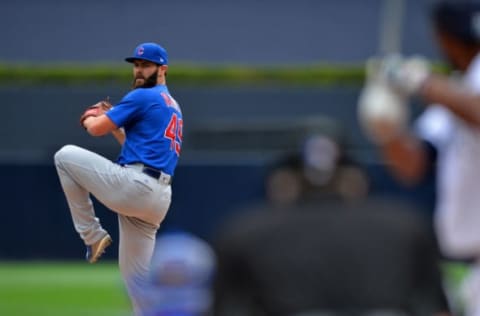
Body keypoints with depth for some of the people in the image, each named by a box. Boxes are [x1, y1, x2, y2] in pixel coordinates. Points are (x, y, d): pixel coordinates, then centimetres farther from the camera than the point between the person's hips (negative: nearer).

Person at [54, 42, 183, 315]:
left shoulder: (142, 96, -3)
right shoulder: (173, 107, 25)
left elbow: (97, 129, -4)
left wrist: (89, 120, 18)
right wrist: (113, 122, 28)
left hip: (133, 186, -9)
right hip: (158, 198, 9)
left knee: (66, 156, 2)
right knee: (135, 273, 13)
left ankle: (92, 234, 3)